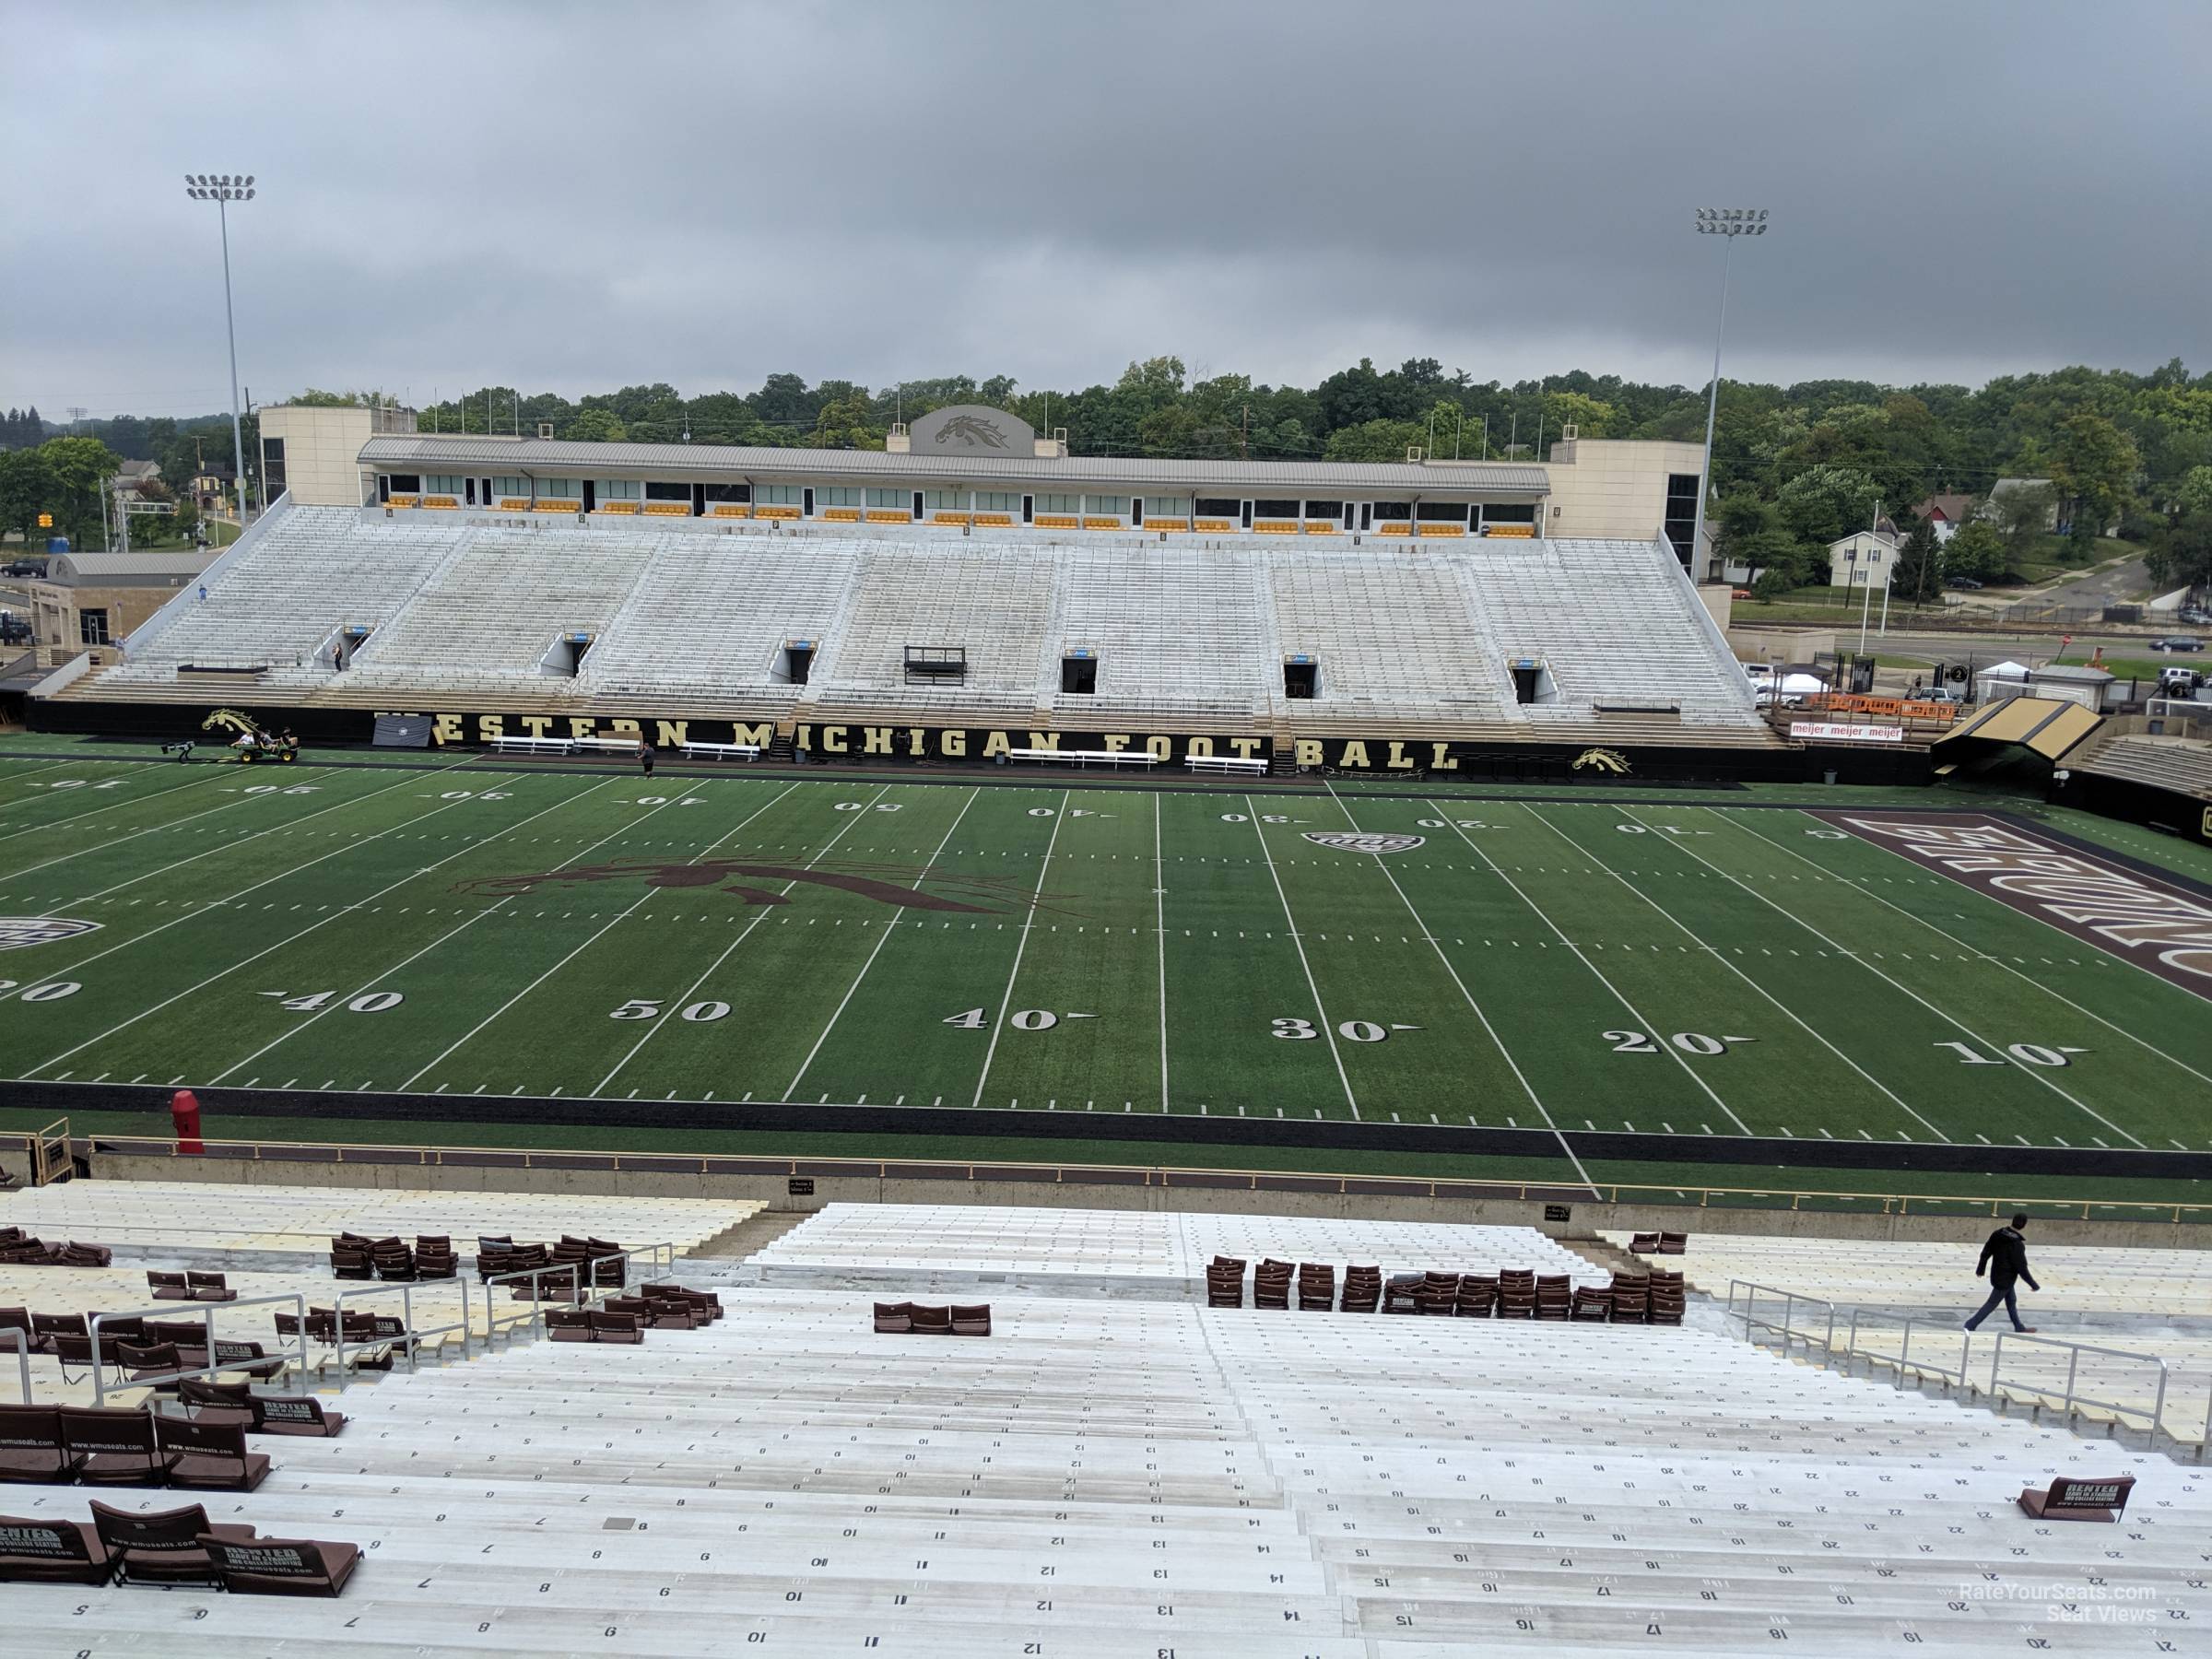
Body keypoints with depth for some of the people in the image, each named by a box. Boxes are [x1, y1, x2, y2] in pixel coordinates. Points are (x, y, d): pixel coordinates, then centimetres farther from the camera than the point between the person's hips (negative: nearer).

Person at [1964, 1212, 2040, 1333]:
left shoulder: (1998, 1234, -5)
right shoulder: (2017, 1244, -28)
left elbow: (1986, 1252, 5)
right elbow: (2021, 1268, -23)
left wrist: (1980, 1269, 19)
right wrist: (2034, 1285, -12)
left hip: (1996, 1275, 8)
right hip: (2005, 1280, -8)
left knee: (2011, 1301, 23)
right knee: (1992, 1304, 4)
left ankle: (2019, 1328, 37)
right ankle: (1971, 1325, 8)